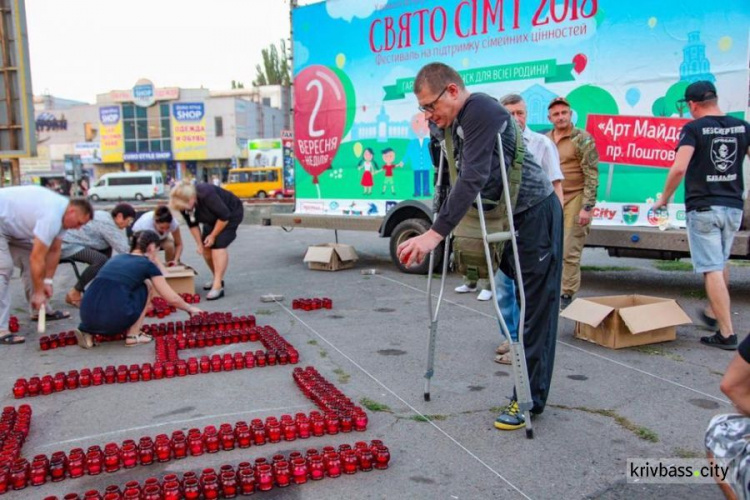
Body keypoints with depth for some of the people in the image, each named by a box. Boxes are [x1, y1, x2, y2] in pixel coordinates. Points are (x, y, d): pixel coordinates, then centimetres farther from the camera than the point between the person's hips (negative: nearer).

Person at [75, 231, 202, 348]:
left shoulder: (117, 258, 25)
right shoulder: (148, 265, 8)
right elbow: (172, 298, 13)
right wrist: (189, 308, 32)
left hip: (87, 316, 6)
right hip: (114, 318, -6)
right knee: (146, 286, 18)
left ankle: (89, 332, 16)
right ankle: (133, 336, 14)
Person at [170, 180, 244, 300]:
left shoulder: (207, 195, -39)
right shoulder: (184, 204, -17)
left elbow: (224, 216, -30)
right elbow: (192, 225, -2)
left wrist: (213, 235, -19)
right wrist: (199, 244, -6)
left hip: (231, 214, -8)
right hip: (213, 219, 8)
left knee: (218, 246, -20)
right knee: (206, 248, 4)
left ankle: (217, 286, -24)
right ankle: (218, 279, 22)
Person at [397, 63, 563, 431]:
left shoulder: (481, 111, -22)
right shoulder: (453, 123, 7)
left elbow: (473, 178, -32)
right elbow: (455, 177, 12)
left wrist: (436, 232, -37)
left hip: (536, 214, -9)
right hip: (509, 217, 10)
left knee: (536, 308, -3)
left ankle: (530, 398, 5)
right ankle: (528, 388, 22)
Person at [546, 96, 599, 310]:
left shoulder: (582, 138, -6)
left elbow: (591, 175, -10)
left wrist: (587, 207, -16)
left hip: (574, 200, -5)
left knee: (570, 251, -6)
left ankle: (567, 295, 3)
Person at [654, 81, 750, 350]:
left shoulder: (694, 128, -8)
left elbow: (679, 169, -19)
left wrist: (664, 198, -6)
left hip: (703, 207, -5)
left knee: (712, 269, -4)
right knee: (721, 263, 23)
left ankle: (727, 333, -5)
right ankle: (716, 311, 39)